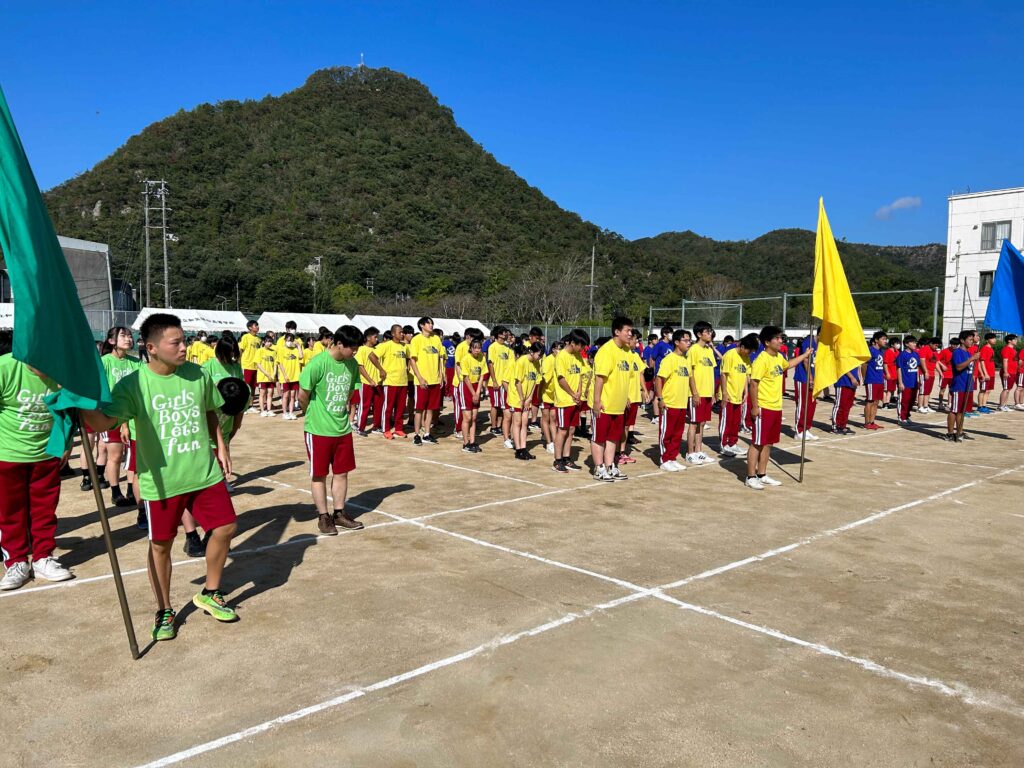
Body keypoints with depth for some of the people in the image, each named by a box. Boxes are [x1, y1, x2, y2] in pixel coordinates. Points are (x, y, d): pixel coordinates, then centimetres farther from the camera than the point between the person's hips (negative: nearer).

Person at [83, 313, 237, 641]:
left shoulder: (198, 375, -1)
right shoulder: (133, 384, -12)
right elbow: (103, 422, -22)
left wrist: (220, 445, 12)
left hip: (205, 473, 3)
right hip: (161, 480, -3)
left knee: (224, 528, 5)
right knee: (161, 544, 8)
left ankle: (209, 594, 29)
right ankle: (164, 611, 29)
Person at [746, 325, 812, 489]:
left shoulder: (779, 357, 11)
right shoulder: (762, 360, -18)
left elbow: (788, 364, 36)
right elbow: (753, 384, -21)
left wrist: (804, 355, 39)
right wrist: (754, 407, -23)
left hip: (776, 407, 9)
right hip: (763, 408, -9)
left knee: (769, 443, 14)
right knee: (758, 443, -3)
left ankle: (762, 475, 24)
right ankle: (751, 477, 4)